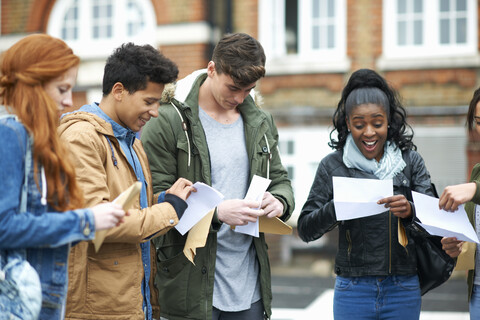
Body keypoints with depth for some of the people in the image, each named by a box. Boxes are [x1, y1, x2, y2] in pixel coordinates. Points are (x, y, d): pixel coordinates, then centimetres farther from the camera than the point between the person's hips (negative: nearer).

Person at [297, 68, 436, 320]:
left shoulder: (410, 161, 3)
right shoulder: (332, 165, 0)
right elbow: (305, 230, -2)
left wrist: (410, 211, -26)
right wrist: (336, 208, -21)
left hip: (403, 290, 1)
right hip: (353, 291, -1)